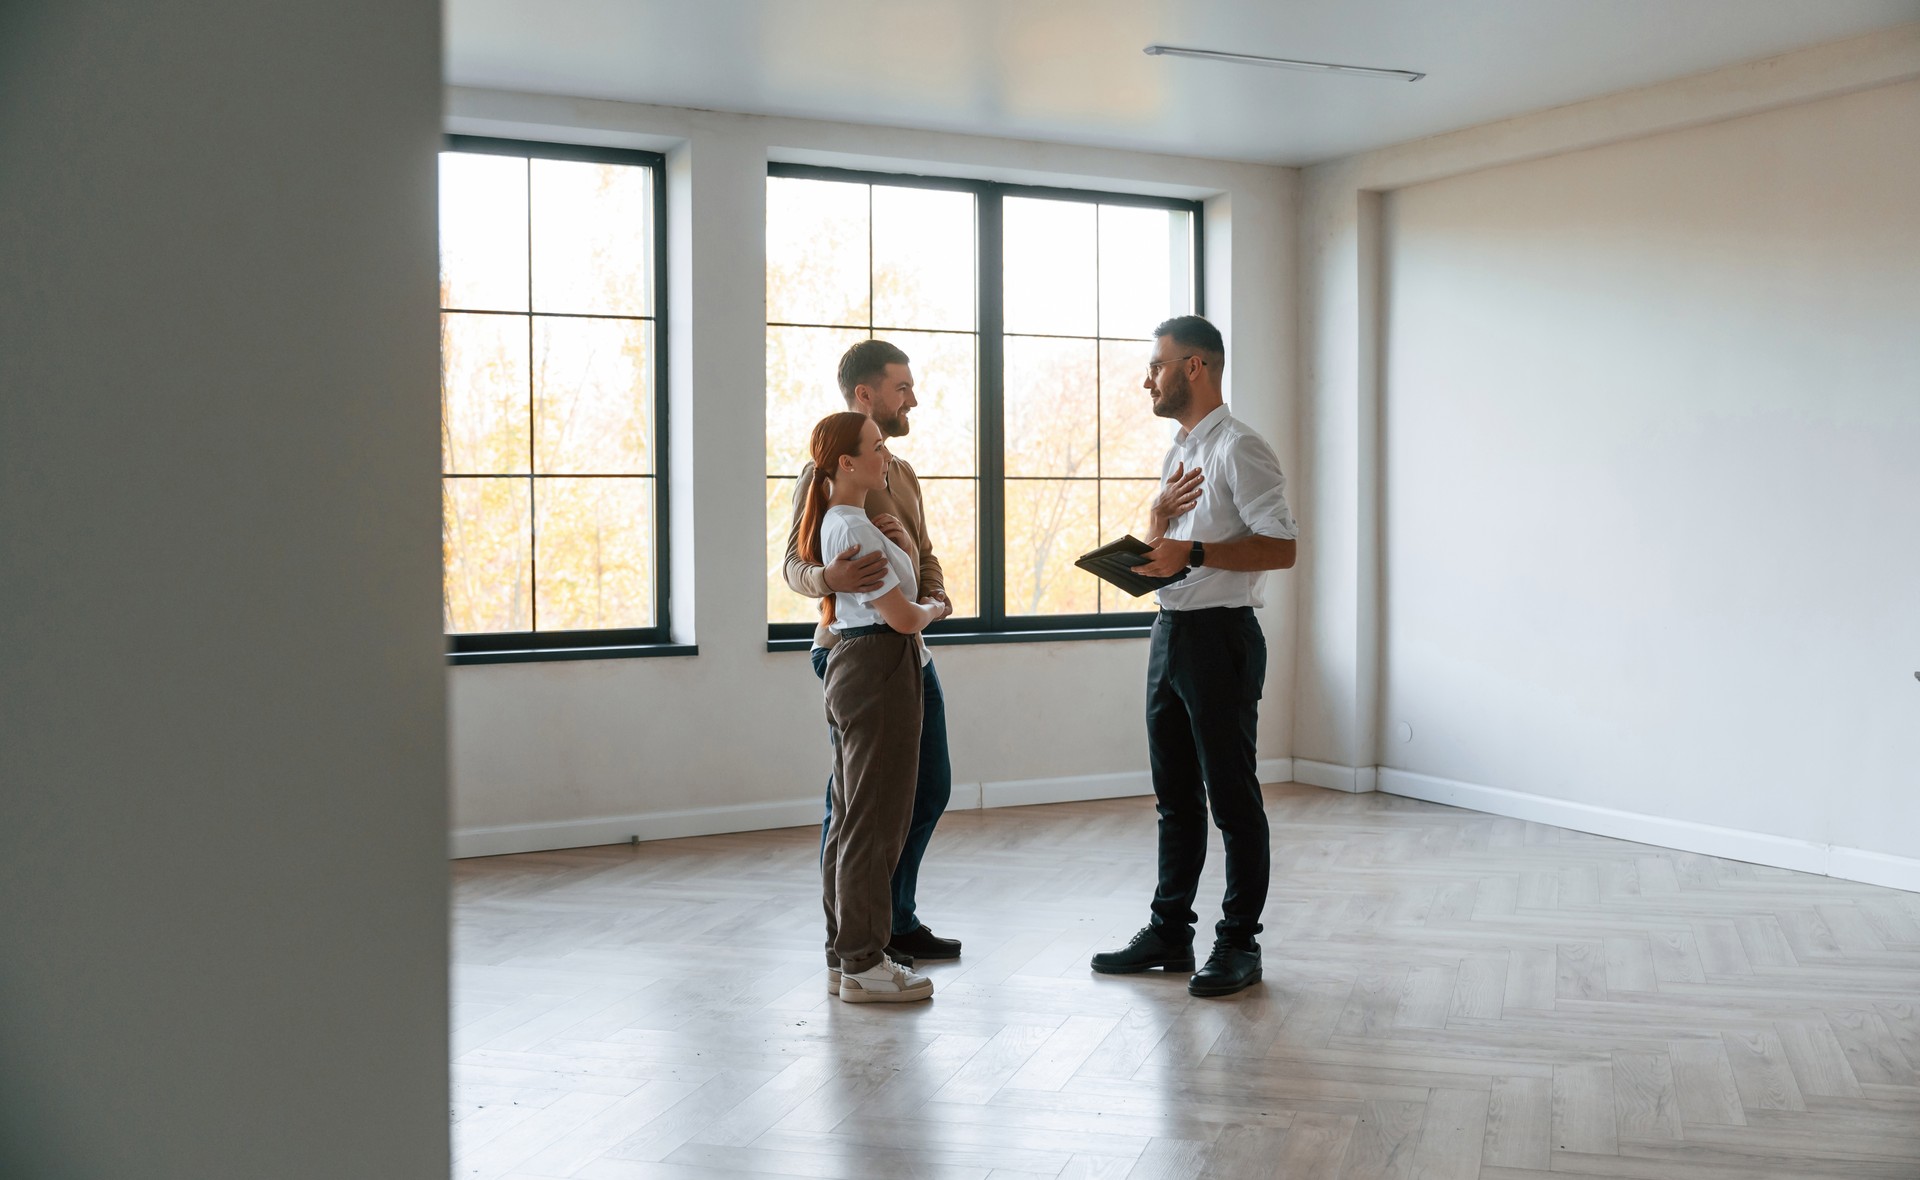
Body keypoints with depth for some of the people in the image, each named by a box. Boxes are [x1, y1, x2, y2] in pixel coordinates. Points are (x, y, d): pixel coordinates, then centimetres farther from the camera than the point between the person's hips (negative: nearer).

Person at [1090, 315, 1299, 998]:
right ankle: (1170, 931, 24)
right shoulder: (1177, 452, 18)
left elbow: (1281, 547, -18)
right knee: (1175, 796, 15)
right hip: (1170, 631, 9)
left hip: (1220, 636, -9)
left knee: (1232, 796, -2)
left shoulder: (1239, 450, -11)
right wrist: (1160, 513, 1)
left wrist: (1194, 552, -23)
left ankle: (1239, 944, 7)